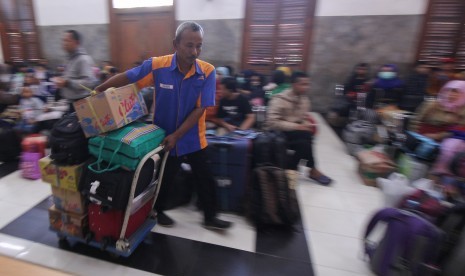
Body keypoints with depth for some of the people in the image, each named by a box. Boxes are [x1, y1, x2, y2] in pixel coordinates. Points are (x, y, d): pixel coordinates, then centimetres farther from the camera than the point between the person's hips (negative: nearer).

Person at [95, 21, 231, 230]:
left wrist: (176, 135, -18)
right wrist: (98, 91, -4)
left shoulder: (207, 71, -15)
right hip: (164, 137, 0)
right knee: (164, 179, 19)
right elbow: (126, 77, -2)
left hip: (193, 139, 1)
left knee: (205, 179, 12)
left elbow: (200, 110, -16)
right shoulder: (157, 65, -15)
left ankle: (210, 217, 36)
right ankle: (158, 211, 49)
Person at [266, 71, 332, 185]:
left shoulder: (305, 99, 7)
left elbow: (305, 118, 13)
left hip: (297, 133, 6)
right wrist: (296, 126, -27)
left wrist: (308, 125, -12)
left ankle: (291, 169, -9)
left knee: (304, 143, -28)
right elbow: (272, 122, -24)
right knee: (305, 135, -28)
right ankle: (312, 170, -9)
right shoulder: (279, 99, -16)